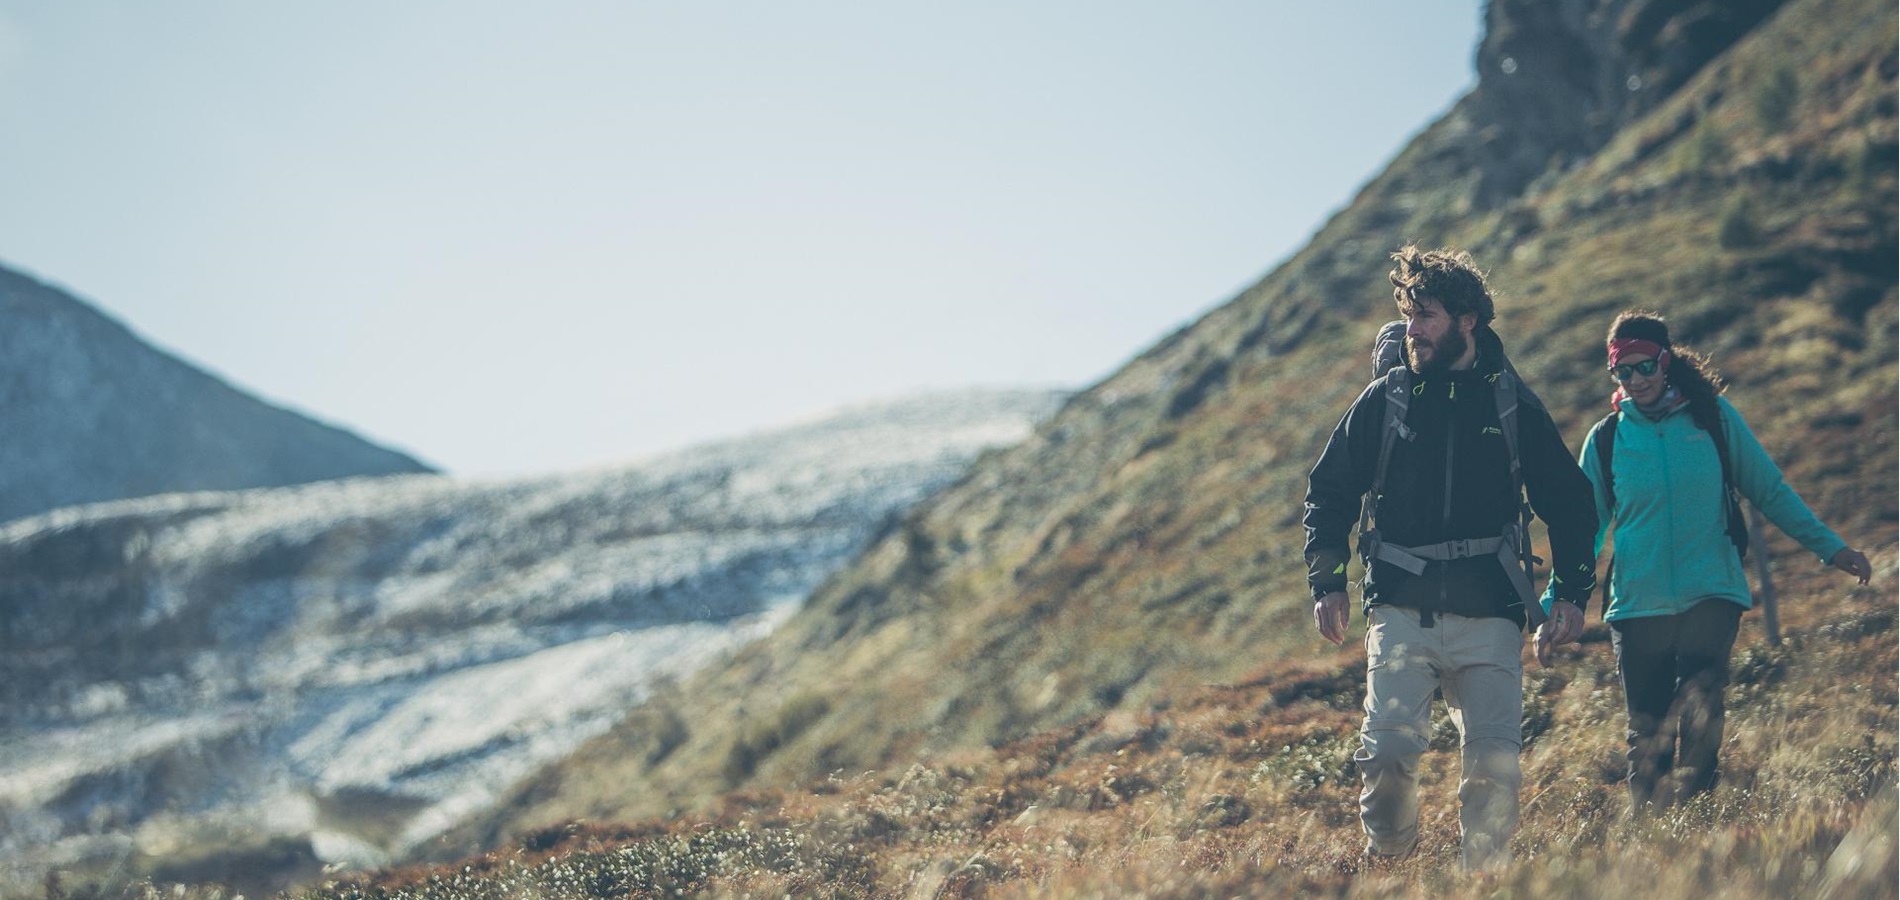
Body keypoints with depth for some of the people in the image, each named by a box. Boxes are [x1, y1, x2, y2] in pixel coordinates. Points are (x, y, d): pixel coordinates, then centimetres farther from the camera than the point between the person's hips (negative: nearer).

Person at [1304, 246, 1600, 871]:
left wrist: (1572, 593, 7)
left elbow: (1569, 503, 15)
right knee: (1388, 750, -16)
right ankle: (1387, 871, 5)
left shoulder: (1513, 405, 8)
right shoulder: (1382, 402, 7)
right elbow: (1328, 493, 14)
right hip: (1401, 611, 0)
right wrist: (1326, 584, 4)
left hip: (1488, 614, 1)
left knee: (1496, 765, -7)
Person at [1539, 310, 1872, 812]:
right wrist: (1556, 604, 2)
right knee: (1646, 735, 3)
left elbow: (1770, 491, 11)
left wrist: (1829, 546, 10)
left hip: (1711, 595, -1)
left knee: (1698, 709, -20)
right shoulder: (1606, 440, 6)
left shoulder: (1713, 416, 4)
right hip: (1638, 604, 1)